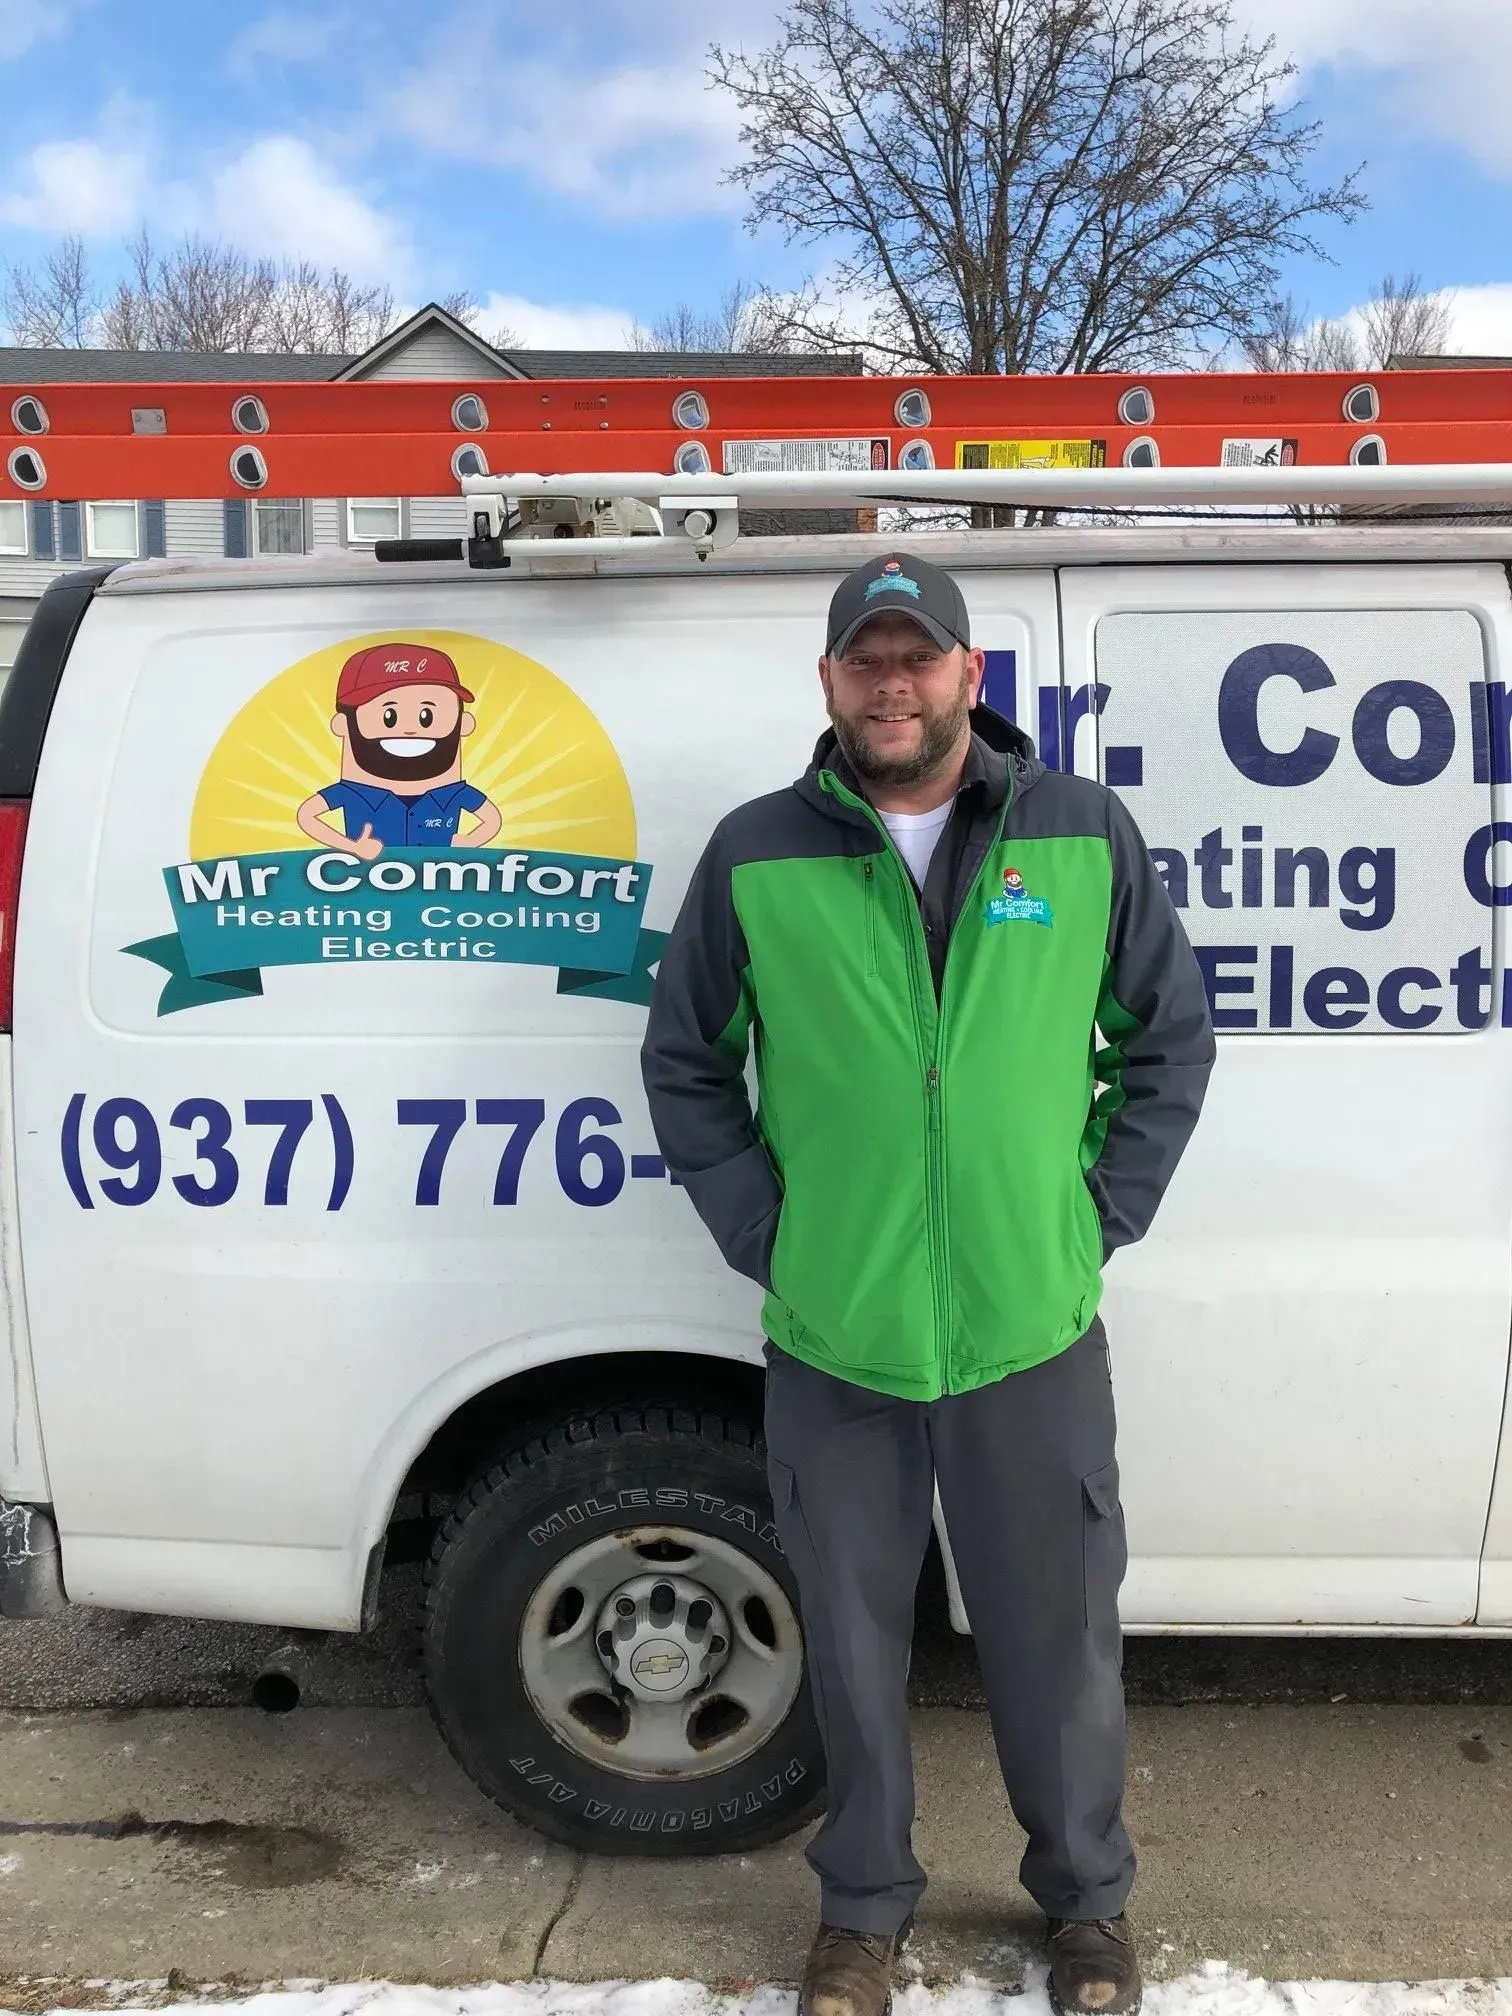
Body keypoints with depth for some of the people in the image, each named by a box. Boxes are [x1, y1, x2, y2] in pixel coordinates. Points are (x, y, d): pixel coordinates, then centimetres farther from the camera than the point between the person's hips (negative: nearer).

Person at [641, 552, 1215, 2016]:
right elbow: (684, 1066, 8)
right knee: (854, 1640, 16)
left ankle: (1087, 1897, 42)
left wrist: (1100, 1216, 1)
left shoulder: (1086, 837, 0)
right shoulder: (756, 855, -1)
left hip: (1034, 1339, 0)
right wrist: (761, 1233, 0)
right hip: (832, 1346, 0)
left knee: (1058, 1638, 15)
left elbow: (1170, 1044, 8)